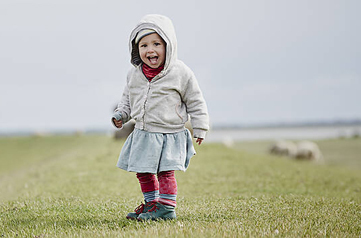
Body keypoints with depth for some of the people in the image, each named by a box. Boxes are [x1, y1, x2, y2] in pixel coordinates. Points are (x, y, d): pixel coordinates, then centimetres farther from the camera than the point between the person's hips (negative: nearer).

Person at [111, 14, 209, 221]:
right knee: (144, 173, 12)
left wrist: (200, 128, -2)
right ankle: (151, 203, 28)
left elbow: (195, 102, -4)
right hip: (143, 134, 5)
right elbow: (128, 98, 18)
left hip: (169, 134, -5)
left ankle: (167, 208, 2)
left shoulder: (180, 73, -12)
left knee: (165, 172, -6)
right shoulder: (134, 75, 2)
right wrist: (121, 115, 2)